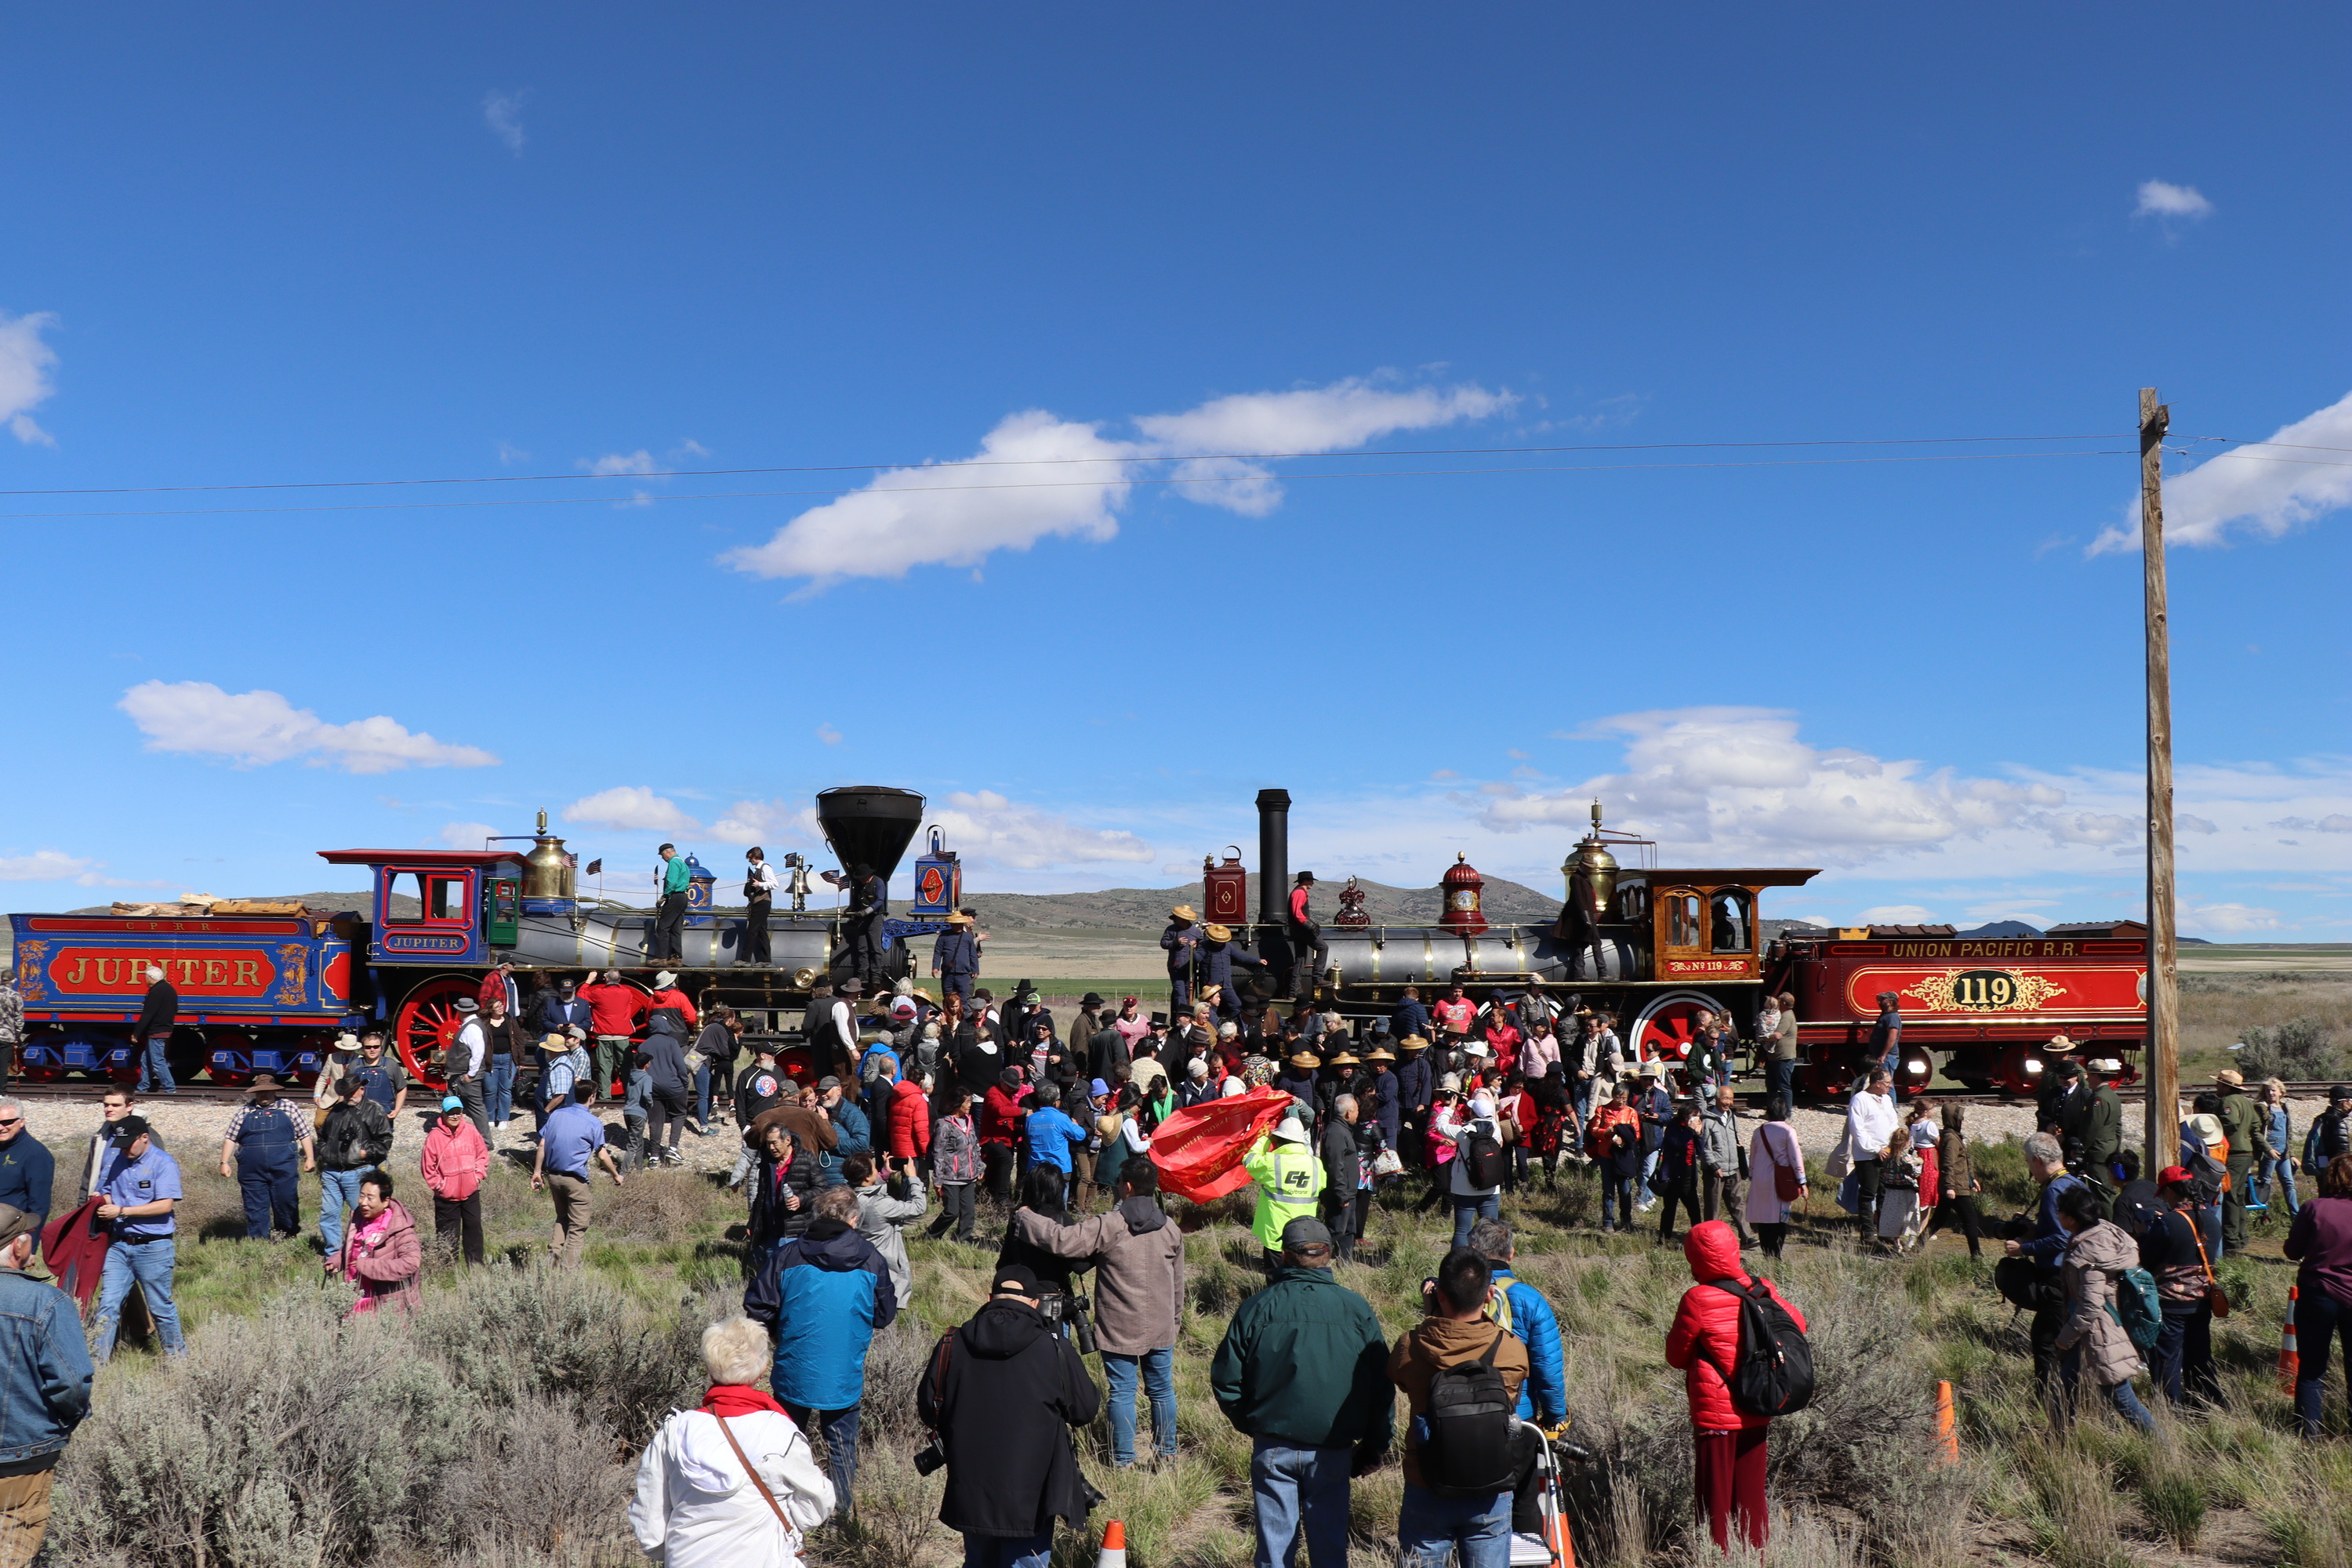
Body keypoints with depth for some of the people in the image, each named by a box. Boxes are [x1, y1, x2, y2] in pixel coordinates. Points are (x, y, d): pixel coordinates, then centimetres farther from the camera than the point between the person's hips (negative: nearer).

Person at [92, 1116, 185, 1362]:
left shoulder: (164, 1164, -11)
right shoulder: (114, 1160, 8)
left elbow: (165, 1205, -18)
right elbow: (105, 1192, 18)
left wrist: (121, 1211, -18)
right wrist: (104, 1205, -6)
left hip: (153, 1247, -5)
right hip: (118, 1244, 5)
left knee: (160, 1306, 6)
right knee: (108, 1303, -1)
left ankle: (177, 1358, 21)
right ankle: (97, 1362, 3)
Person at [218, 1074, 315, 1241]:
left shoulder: (287, 1108, 9)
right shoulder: (244, 1111, 12)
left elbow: (305, 1134, 8)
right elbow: (230, 1138, 13)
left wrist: (310, 1158, 2)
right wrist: (224, 1162, 4)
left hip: (283, 1169, -1)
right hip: (252, 1170, 1)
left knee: (287, 1204, 1)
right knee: (255, 1208, 4)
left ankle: (290, 1238, 16)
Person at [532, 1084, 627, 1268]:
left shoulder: (557, 1115, 6)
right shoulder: (593, 1123, -8)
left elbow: (542, 1145, 5)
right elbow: (602, 1155, -7)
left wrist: (537, 1172, 12)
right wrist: (616, 1175, 6)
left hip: (553, 1175, 5)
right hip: (575, 1178, -5)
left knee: (562, 1217, 22)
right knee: (578, 1225, 4)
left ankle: (554, 1252, 6)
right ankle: (569, 1266, 1)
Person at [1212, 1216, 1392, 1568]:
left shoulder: (1256, 1308, -6)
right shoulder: (1357, 1309, -5)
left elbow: (1225, 1380, -2)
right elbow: (1382, 1385, -1)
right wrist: (1375, 1447, 10)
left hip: (1272, 1448, 0)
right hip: (1333, 1449, 0)